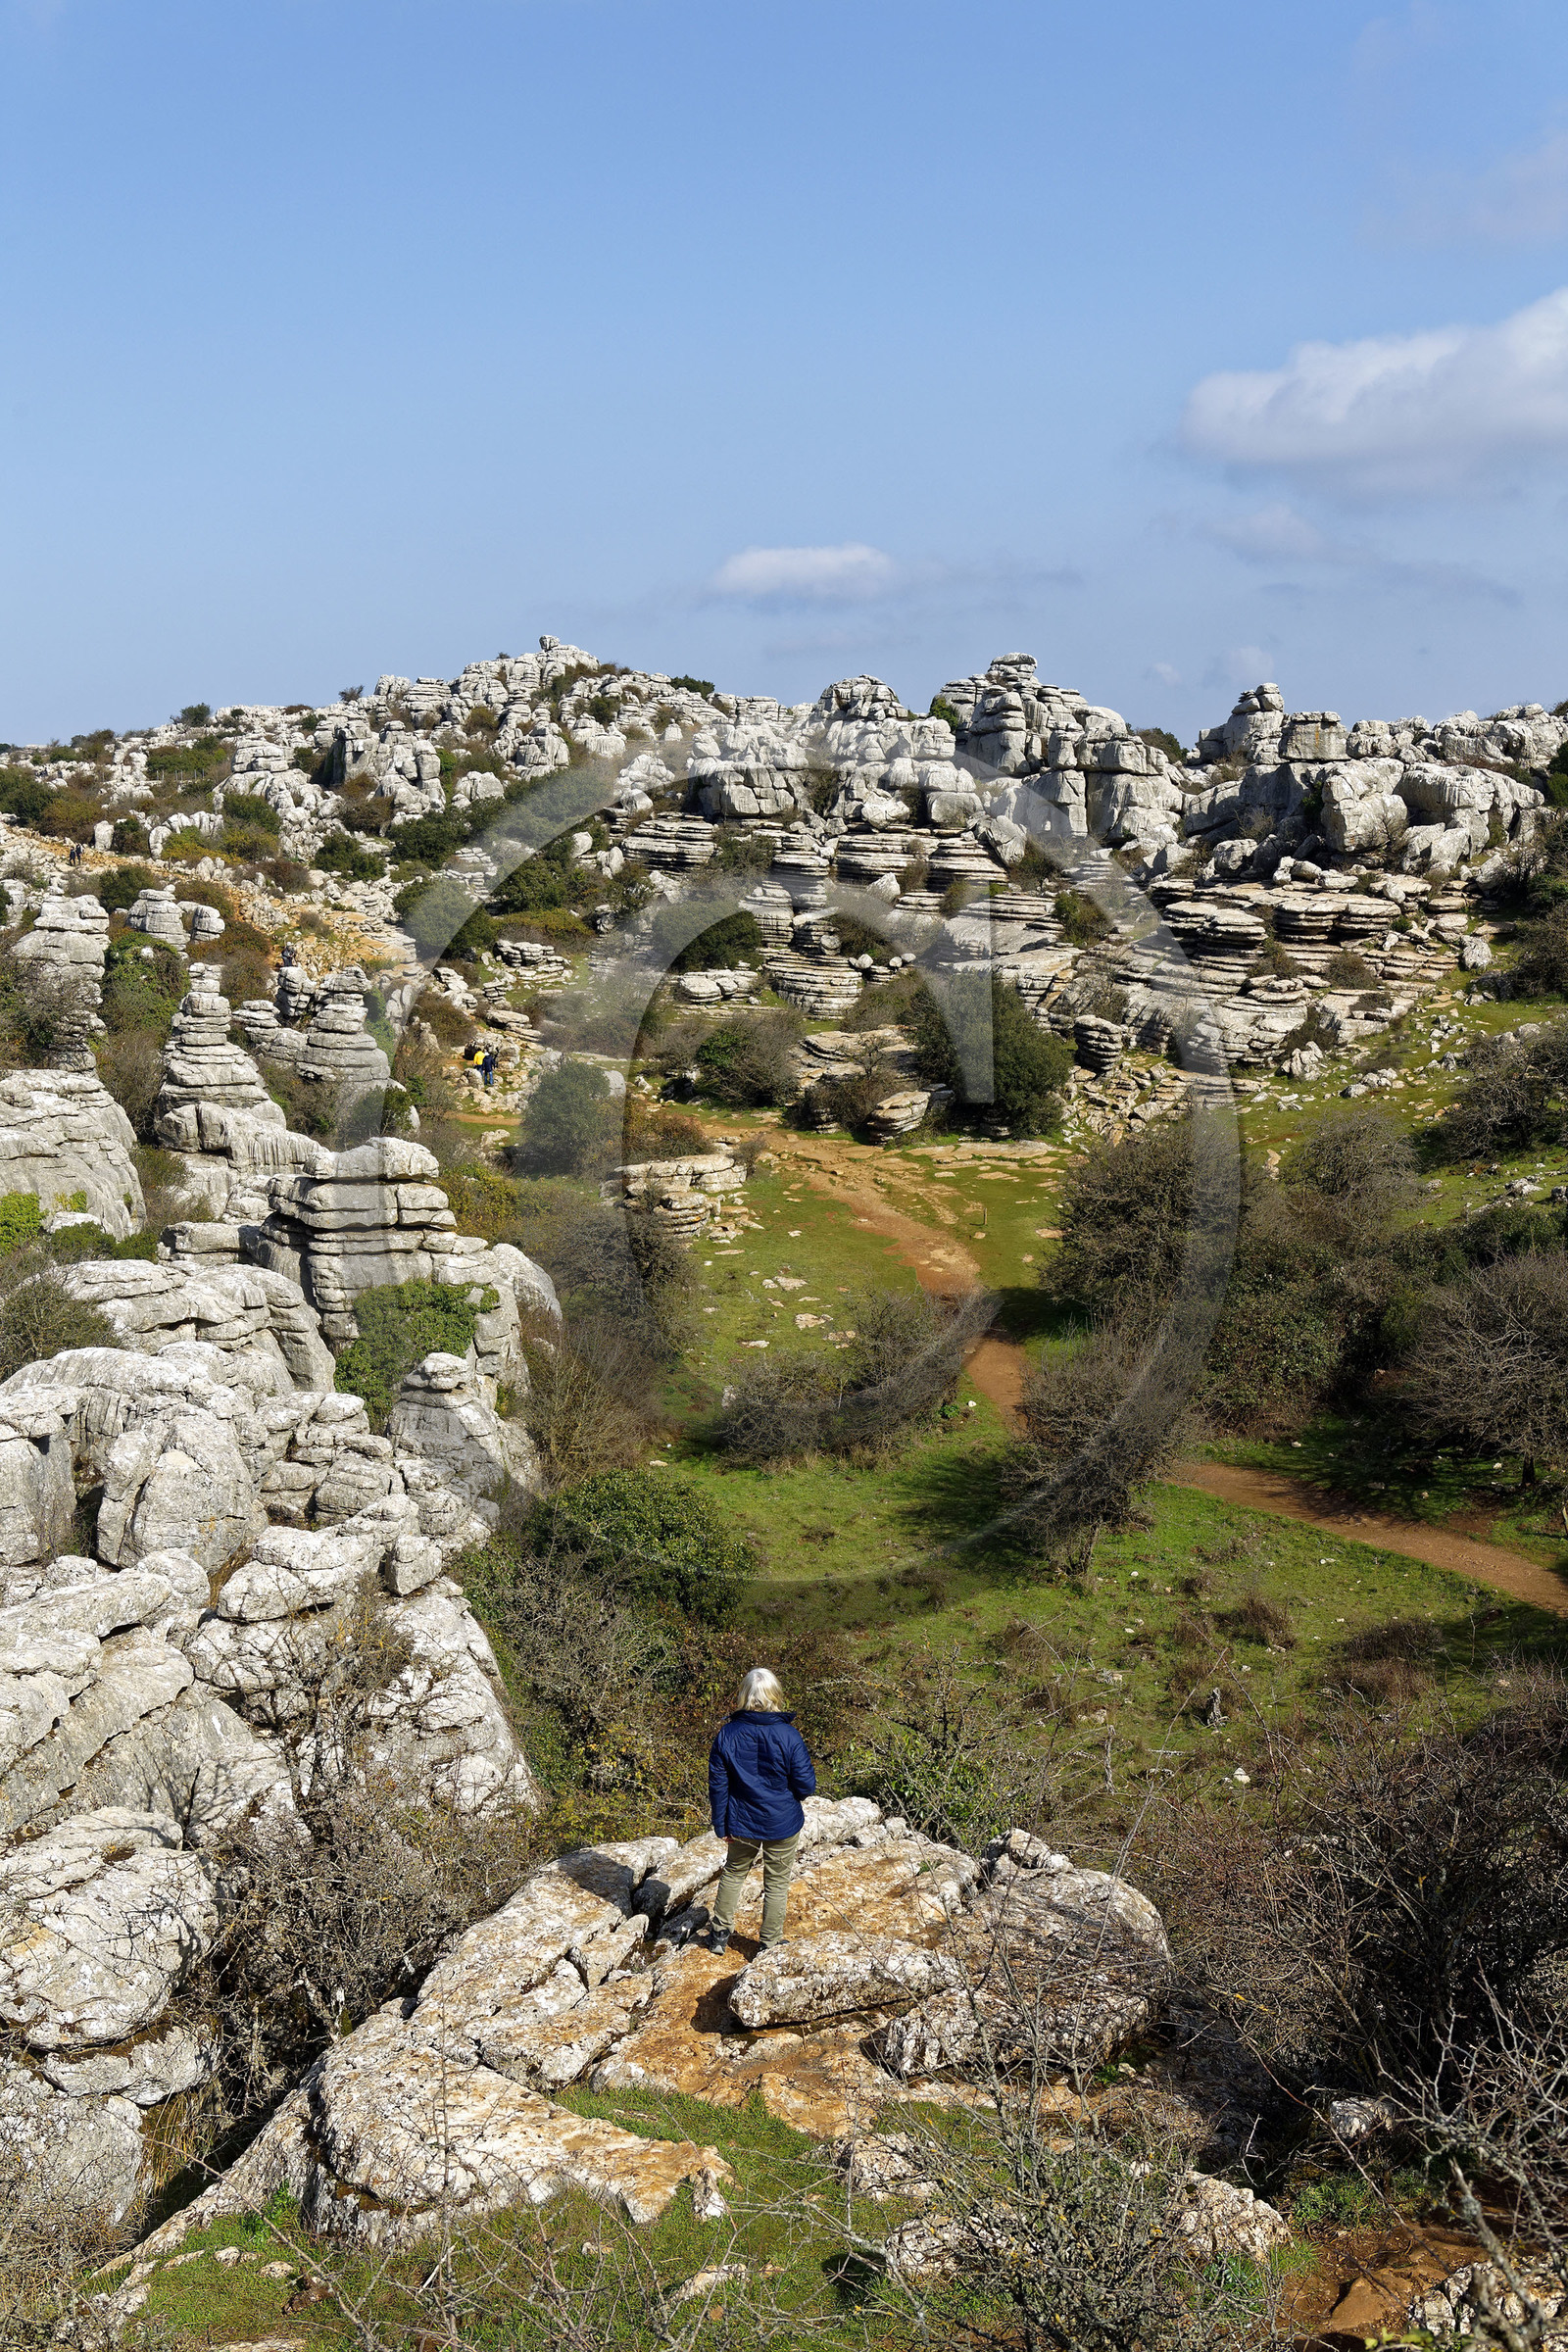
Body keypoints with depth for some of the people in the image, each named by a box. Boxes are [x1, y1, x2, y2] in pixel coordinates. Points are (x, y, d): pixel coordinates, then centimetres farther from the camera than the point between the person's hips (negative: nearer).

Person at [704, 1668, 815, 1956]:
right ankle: (770, 1944, 26)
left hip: (742, 1824, 2)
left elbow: (717, 1784, -5)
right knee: (777, 1883, 15)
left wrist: (721, 1825, 6)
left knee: (734, 1873, 25)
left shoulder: (727, 1734, -12)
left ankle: (719, 1933, 34)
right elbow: (806, 1785, -14)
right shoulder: (788, 1735, -19)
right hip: (782, 1824, -2)